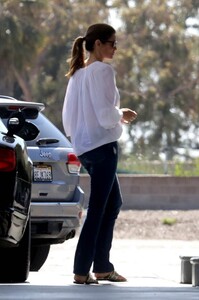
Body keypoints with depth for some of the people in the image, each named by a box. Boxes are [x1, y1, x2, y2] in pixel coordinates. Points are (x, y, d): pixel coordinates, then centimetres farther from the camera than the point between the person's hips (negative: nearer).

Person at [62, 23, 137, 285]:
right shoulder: (103, 70, -12)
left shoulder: (77, 73, 14)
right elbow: (105, 114, -19)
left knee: (113, 204, 17)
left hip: (83, 147, 9)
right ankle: (82, 271, -6)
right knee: (98, 209, -6)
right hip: (102, 145, -9)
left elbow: (68, 115, 17)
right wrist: (122, 115, 0)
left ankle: (102, 267, 16)